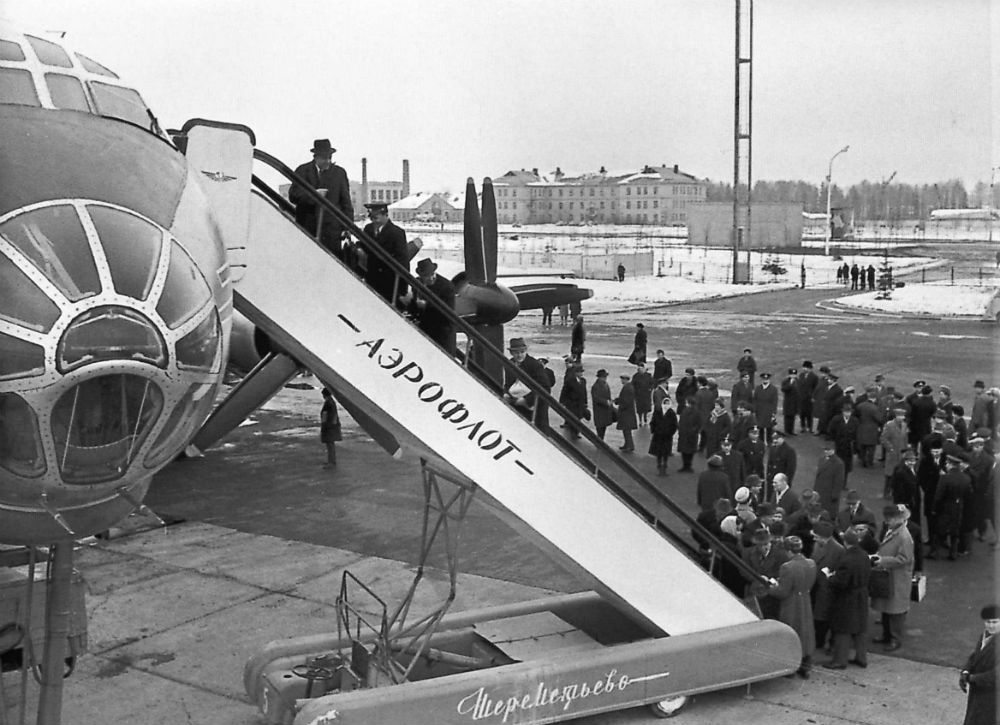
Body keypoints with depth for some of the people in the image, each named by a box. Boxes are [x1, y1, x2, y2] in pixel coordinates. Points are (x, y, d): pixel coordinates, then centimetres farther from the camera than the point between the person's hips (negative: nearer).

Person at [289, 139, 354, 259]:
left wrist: (348, 227, 2)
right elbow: (293, 195, -1)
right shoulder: (303, 171, 7)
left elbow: (346, 201, 11)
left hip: (332, 227, 1)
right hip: (307, 226, 0)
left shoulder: (339, 173, 11)